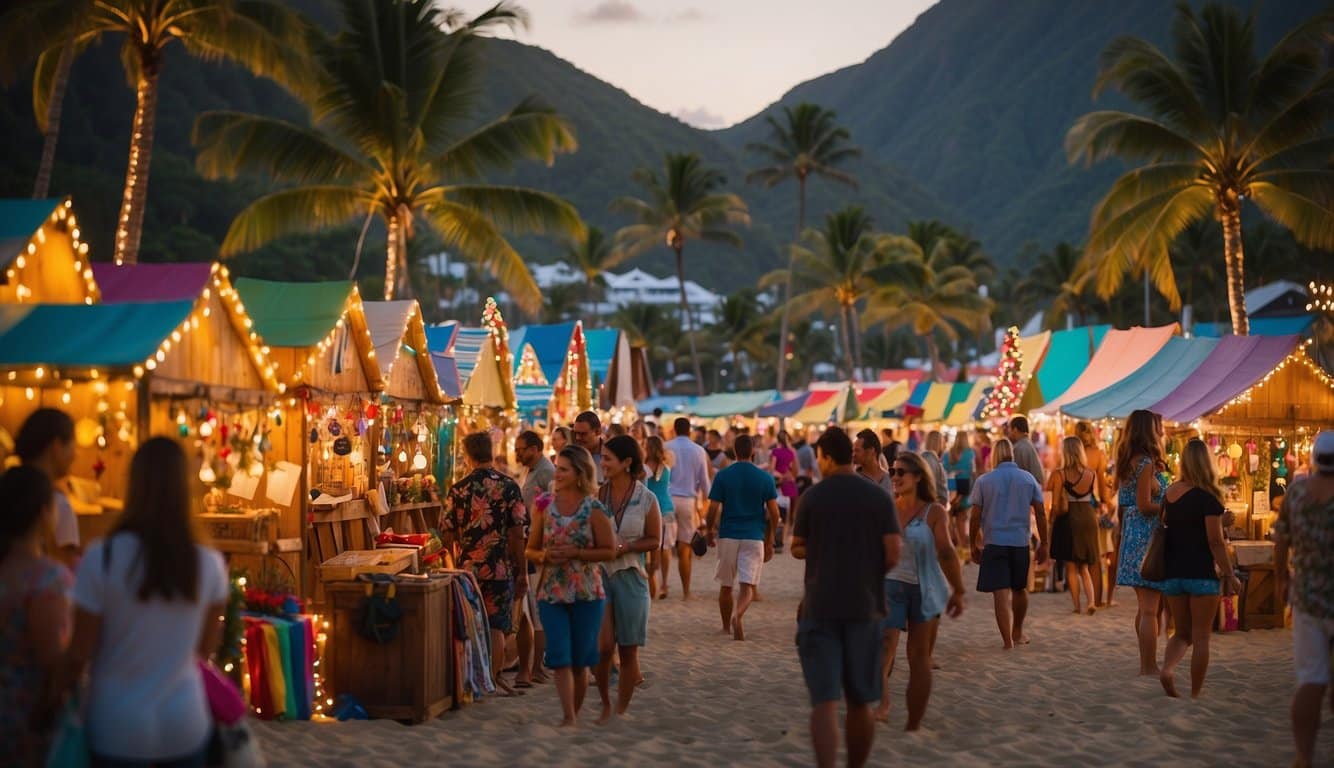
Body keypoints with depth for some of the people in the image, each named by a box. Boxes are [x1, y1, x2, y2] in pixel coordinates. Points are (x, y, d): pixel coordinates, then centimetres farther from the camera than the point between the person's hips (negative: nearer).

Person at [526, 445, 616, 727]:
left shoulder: (593, 509, -6)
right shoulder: (545, 504, 3)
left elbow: (609, 551, -7)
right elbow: (531, 549, 9)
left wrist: (574, 553, -17)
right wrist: (545, 556, -13)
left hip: (586, 592, -2)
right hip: (551, 591, 2)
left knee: (580, 660, 7)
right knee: (559, 658, -7)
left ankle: (576, 714, 23)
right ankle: (568, 718, -7)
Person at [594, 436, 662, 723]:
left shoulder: (646, 499, -4)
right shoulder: (597, 495, 1)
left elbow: (654, 540, 1)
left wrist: (625, 546, -13)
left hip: (630, 577, -1)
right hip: (599, 573, 1)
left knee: (628, 650, 5)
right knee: (603, 646, -7)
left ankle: (622, 710, 19)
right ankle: (605, 705, 15)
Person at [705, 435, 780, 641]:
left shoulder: (723, 475, -2)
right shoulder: (765, 478, 0)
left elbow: (713, 509, -4)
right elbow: (773, 512, 0)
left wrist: (710, 531, 12)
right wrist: (770, 540, 11)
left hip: (728, 535, 1)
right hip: (754, 537, -1)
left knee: (726, 585, 16)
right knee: (748, 585, -2)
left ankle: (726, 626, 28)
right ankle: (737, 615, -29)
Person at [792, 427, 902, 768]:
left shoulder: (811, 497, -3)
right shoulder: (879, 497, -1)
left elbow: (797, 549, 6)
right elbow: (893, 556, -5)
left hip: (819, 608, -2)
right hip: (864, 607, 2)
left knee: (825, 702, -7)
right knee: (860, 702, 15)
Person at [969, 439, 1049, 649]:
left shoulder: (984, 481, -2)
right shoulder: (1028, 479, 4)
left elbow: (975, 517, -2)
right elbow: (1041, 514, 3)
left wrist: (974, 545, 8)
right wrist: (1043, 544, 9)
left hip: (994, 543, -3)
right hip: (1020, 542, 3)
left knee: (1001, 592, -3)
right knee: (1020, 589, 20)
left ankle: (1007, 640, -8)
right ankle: (1017, 633, 36)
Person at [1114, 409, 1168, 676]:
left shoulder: (1128, 463, 12)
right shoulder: (1146, 463, -13)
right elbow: (1145, 505, -19)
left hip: (1132, 535, 9)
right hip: (1148, 538, -9)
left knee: (1144, 607, 15)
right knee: (1150, 609, -6)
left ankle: (1147, 664, 21)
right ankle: (1150, 666, -5)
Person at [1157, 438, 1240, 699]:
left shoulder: (1169, 493, 5)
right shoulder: (1207, 498, -12)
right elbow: (1215, 541, -14)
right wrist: (1229, 575, -7)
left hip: (1173, 573, 5)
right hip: (1202, 574, -5)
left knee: (1182, 633, 15)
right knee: (1201, 637, 4)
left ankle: (1166, 669, -12)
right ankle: (1195, 695, 5)